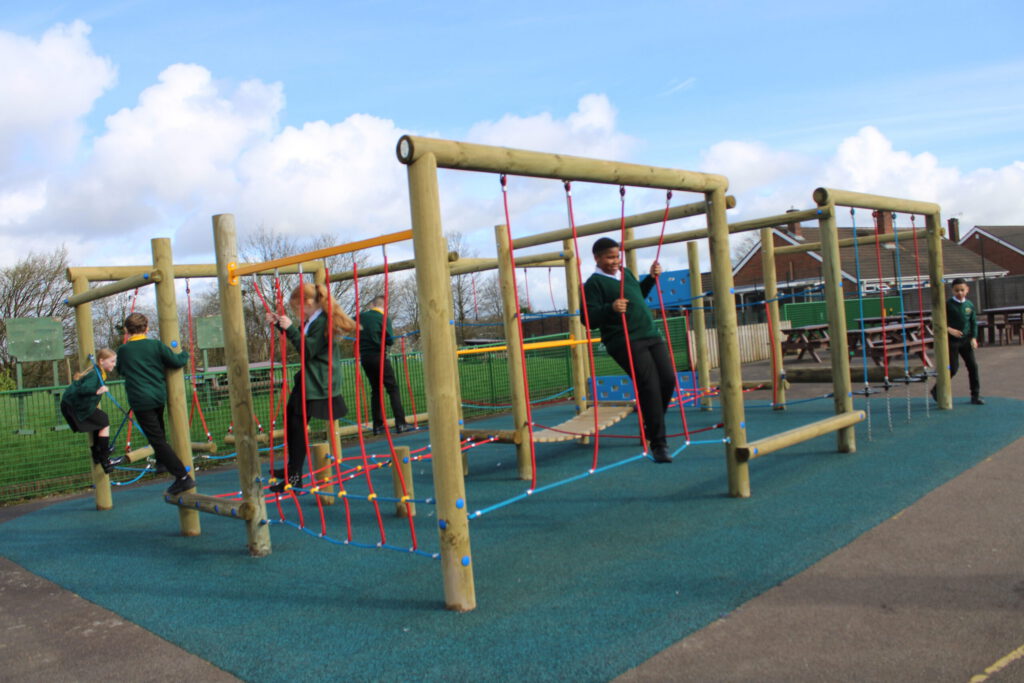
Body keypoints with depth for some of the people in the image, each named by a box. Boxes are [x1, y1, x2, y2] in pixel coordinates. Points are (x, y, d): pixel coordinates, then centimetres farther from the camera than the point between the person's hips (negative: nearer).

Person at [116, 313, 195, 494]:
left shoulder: (122, 350, 0)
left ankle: (183, 477, -11)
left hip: (141, 401, -3)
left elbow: (121, 371, 16)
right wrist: (184, 353, 15)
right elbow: (176, 361, -6)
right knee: (159, 436, 25)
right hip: (160, 397, 4)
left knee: (157, 440, -5)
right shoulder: (156, 345, -1)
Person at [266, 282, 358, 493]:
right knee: (290, 418, 16)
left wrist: (290, 328, -22)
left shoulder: (322, 322, -19)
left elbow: (308, 350, -22)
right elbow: (301, 341, 27)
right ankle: (292, 467, 29)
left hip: (317, 383, -11)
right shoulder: (312, 321, 13)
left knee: (298, 423, -7)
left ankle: (294, 475, 0)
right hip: (307, 378, 11)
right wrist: (280, 324, 19)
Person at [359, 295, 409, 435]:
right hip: (378, 356, -5)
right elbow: (390, 340, -11)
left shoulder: (361, 317, 6)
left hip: (365, 357, 5)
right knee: (392, 388, 1)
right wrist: (381, 339, 8)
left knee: (375, 390, 13)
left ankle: (378, 425, 10)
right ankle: (400, 423, -7)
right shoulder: (383, 318, -7)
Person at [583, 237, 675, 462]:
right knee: (650, 387, -14)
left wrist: (652, 278, 21)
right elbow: (590, 319, -15)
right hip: (626, 343, -8)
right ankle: (658, 444, -6)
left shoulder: (626, 272, 17)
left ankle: (652, 427, 25)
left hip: (651, 335, 8)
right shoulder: (594, 283, -7)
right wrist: (611, 308, -31)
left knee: (668, 380, 3)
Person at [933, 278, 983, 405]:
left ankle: (975, 395, 11)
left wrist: (973, 337, -1)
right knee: (953, 368, -4)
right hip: (952, 340, -5)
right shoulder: (948, 304, -8)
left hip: (966, 340, 5)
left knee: (973, 366, 3)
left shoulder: (970, 305, 4)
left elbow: (974, 323, 9)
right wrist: (949, 329, -21)